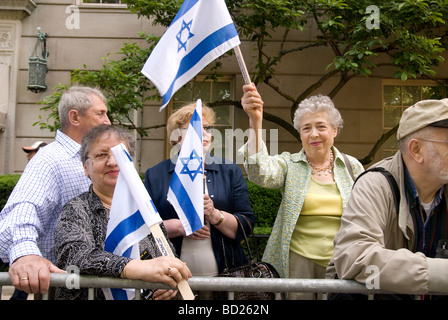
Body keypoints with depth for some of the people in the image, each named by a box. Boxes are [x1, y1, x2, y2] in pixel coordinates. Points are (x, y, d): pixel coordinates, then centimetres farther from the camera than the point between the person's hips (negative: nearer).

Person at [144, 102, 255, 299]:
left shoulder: (230, 172, 7)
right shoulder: (155, 175, 5)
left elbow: (247, 225, 0)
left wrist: (215, 216, -17)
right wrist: (178, 227, -17)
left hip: (222, 276, 1)